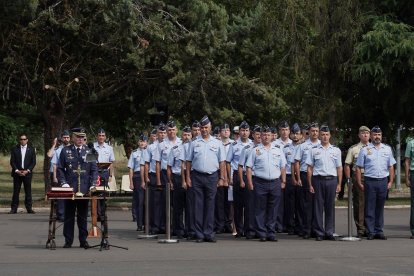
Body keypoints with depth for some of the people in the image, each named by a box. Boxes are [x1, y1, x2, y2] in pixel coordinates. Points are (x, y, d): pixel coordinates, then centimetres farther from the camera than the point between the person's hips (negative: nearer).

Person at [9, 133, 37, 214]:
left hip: (27, 173, 0)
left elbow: (33, 162, 3)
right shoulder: (15, 149, 7)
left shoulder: (31, 149, 7)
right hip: (17, 173, 0)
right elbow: (12, 162, 4)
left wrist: (27, 171, -9)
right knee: (16, 191, 0)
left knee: (28, 191, 1)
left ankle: (29, 208, 5)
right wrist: (17, 171, -10)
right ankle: (14, 208, 2)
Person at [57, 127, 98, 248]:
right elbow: (60, 169, 6)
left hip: (84, 188, 1)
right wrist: (63, 183, -7)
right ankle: (68, 240, 8)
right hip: (69, 188, -1)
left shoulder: (89, 152, 9)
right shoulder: (66, 151, 6)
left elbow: (94, 169, 8)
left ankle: (83, 240, 11)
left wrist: (93, 185, -4)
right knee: (69, 215, 2)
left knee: (83, 215, 5)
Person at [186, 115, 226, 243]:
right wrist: (188, 177, 2)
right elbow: (189, 161, 10)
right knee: (198, 206, 1)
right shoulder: (194, 142, 9)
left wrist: (222, 178, 1)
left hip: (212, 177, 0)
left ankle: (209, 234, 6)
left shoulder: (217, 142, 9)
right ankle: (199, 235, 4)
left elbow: (222, 162, 8)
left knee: (210, 205, 1)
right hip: (197, 176, 0)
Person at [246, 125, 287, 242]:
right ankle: (262, 234, 4)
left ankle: (271, 233, 9)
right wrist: (250, 183, -4)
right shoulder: (255, 150, 6)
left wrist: (283, 181, 9)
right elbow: (249, 167, 3)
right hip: (260, 183, -2)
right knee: (260, 209, -1)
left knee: (273, 209, 4)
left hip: (275, 183, 2)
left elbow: (282, 167, 17)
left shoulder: (278, 149, 14)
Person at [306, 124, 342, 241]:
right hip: (318, 180, -1)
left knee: (330, 207, 4)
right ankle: (319, 233, 5)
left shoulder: (336, 150, 12)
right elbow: (309, 168, 5)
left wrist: (339, 184, 5)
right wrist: (310, 185, -1)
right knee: (318, 207, 0)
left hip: (332, 180, 1)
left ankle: (329, 233, 10)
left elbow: (339, 168, 12)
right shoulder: (314, 150, 6)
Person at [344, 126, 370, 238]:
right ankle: (360, 229, 1)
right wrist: (349, 180, -2)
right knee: (359, 203, -3)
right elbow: (347, 165, 7)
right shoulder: (353, 149, 7)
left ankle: (369, 229, 10)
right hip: (358, 177, -2)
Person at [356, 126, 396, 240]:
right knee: (370, 208, -1)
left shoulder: (387, 149, 12)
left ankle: (379, 231, 13)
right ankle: (371, 232, 3)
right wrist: (359, 183, -3)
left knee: (380, 207, 7)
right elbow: (358, 167, 3)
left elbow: (390, 166, 15)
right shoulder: (364, 149, 4)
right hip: (370, 182, -2)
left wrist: (390, 182, 6)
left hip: (383, 181, 2)